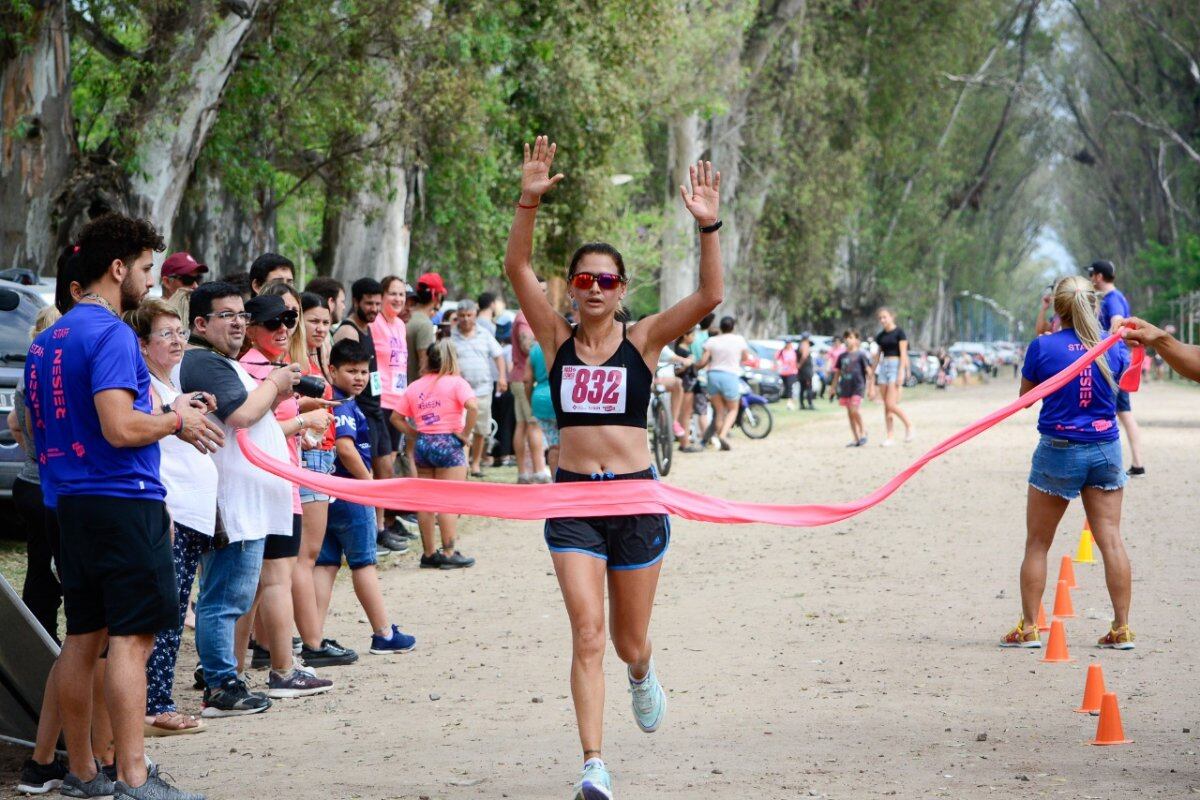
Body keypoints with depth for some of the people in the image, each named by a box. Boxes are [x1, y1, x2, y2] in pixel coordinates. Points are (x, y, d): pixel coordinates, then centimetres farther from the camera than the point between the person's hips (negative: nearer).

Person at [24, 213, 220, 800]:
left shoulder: (48, 339, 15)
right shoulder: (110, 334, -13)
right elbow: (121, 428, -23)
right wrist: (176, 420, -4)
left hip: (70, 503, 9)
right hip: (124, 500, -9)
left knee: (82, 639, 12)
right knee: (130, 637, -7)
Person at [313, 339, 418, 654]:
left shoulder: (331, 402, 13)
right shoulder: (343, 406, -16)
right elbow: (346, 449, -26)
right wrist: (371, 483, -14)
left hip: (328, 494, 8)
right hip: (350, 495, -8)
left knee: (325, 564, 6)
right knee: (363, 563, 0)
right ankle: (384, 635, 9)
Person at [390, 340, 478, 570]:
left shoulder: (414, 387, 9)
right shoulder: (455, 383, -6)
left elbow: (396, 417, 10)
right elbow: (473, 406, -21)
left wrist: (414, 434, 11)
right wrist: (464, 433, -11)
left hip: (422, 445, 5)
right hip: (448, 443, -5)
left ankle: (429, 553, 16)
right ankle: (449, 553, -2)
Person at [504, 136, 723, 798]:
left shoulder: (643, 340, 1)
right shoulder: (557, 339, 4)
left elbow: (709, 296, -12)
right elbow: (517, 267, -7)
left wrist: (708, 227, -23)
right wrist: (529, 201, -19)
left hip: (636, 496, 0)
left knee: (630, 641, 11)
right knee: (586, 633, -12)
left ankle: (642, 675, 49)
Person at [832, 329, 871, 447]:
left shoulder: (860, 355, -4)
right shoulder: (842, 356, 11)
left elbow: (868, 371, -5)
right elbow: (837, 372, 19)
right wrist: (833, 387, 19)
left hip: (857, 386, -6)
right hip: (845, 387, 6)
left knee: (854, 410, -17)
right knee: (849, 413, 6)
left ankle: (863, 431, 7)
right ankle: (855, 438, 12)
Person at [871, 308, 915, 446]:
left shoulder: (899, 332, -5)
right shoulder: (880, 336, 13)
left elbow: (903, 353, -10)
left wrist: (901, 373, -17)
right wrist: (872, 373, 17)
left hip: (896, 366, -7)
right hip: (884, 367, 7)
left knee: (891, 404, -16)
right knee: (886, 406, 4)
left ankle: (909, 426, 1)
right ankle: (889, 437, 5)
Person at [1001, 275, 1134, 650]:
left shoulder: (1043, 347, -11)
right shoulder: (1112, 345, -1)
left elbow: (1026, 394, 4)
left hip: (1058, 450, -3)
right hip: (1105, 450, 3)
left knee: (1037, 544, 8)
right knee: (1111, 539, 4)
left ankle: (1029, 628, 9)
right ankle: (1122, 629, 4)